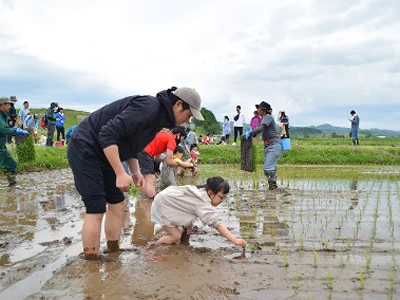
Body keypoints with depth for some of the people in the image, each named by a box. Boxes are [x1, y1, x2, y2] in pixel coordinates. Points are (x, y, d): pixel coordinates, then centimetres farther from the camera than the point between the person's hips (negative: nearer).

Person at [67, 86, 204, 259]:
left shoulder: (158, 116, 9)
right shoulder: (149, 107, -22)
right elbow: (107, 134, -29)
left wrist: (136, 172, 2)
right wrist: (121, 173, -28)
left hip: (100, 154, 10)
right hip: (84, 148, -10)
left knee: (117, 203, 9)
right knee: (96, 209, -11)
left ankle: (114, 255, 18)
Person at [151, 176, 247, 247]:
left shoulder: (203, 191, -11)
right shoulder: (203, 204, -35)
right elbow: (217, 223, -40)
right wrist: (235, 240, -42)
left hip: (169, 201, 8)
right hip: (161, 205, -8)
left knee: (187, 231, 5)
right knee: (176, 237, -7)